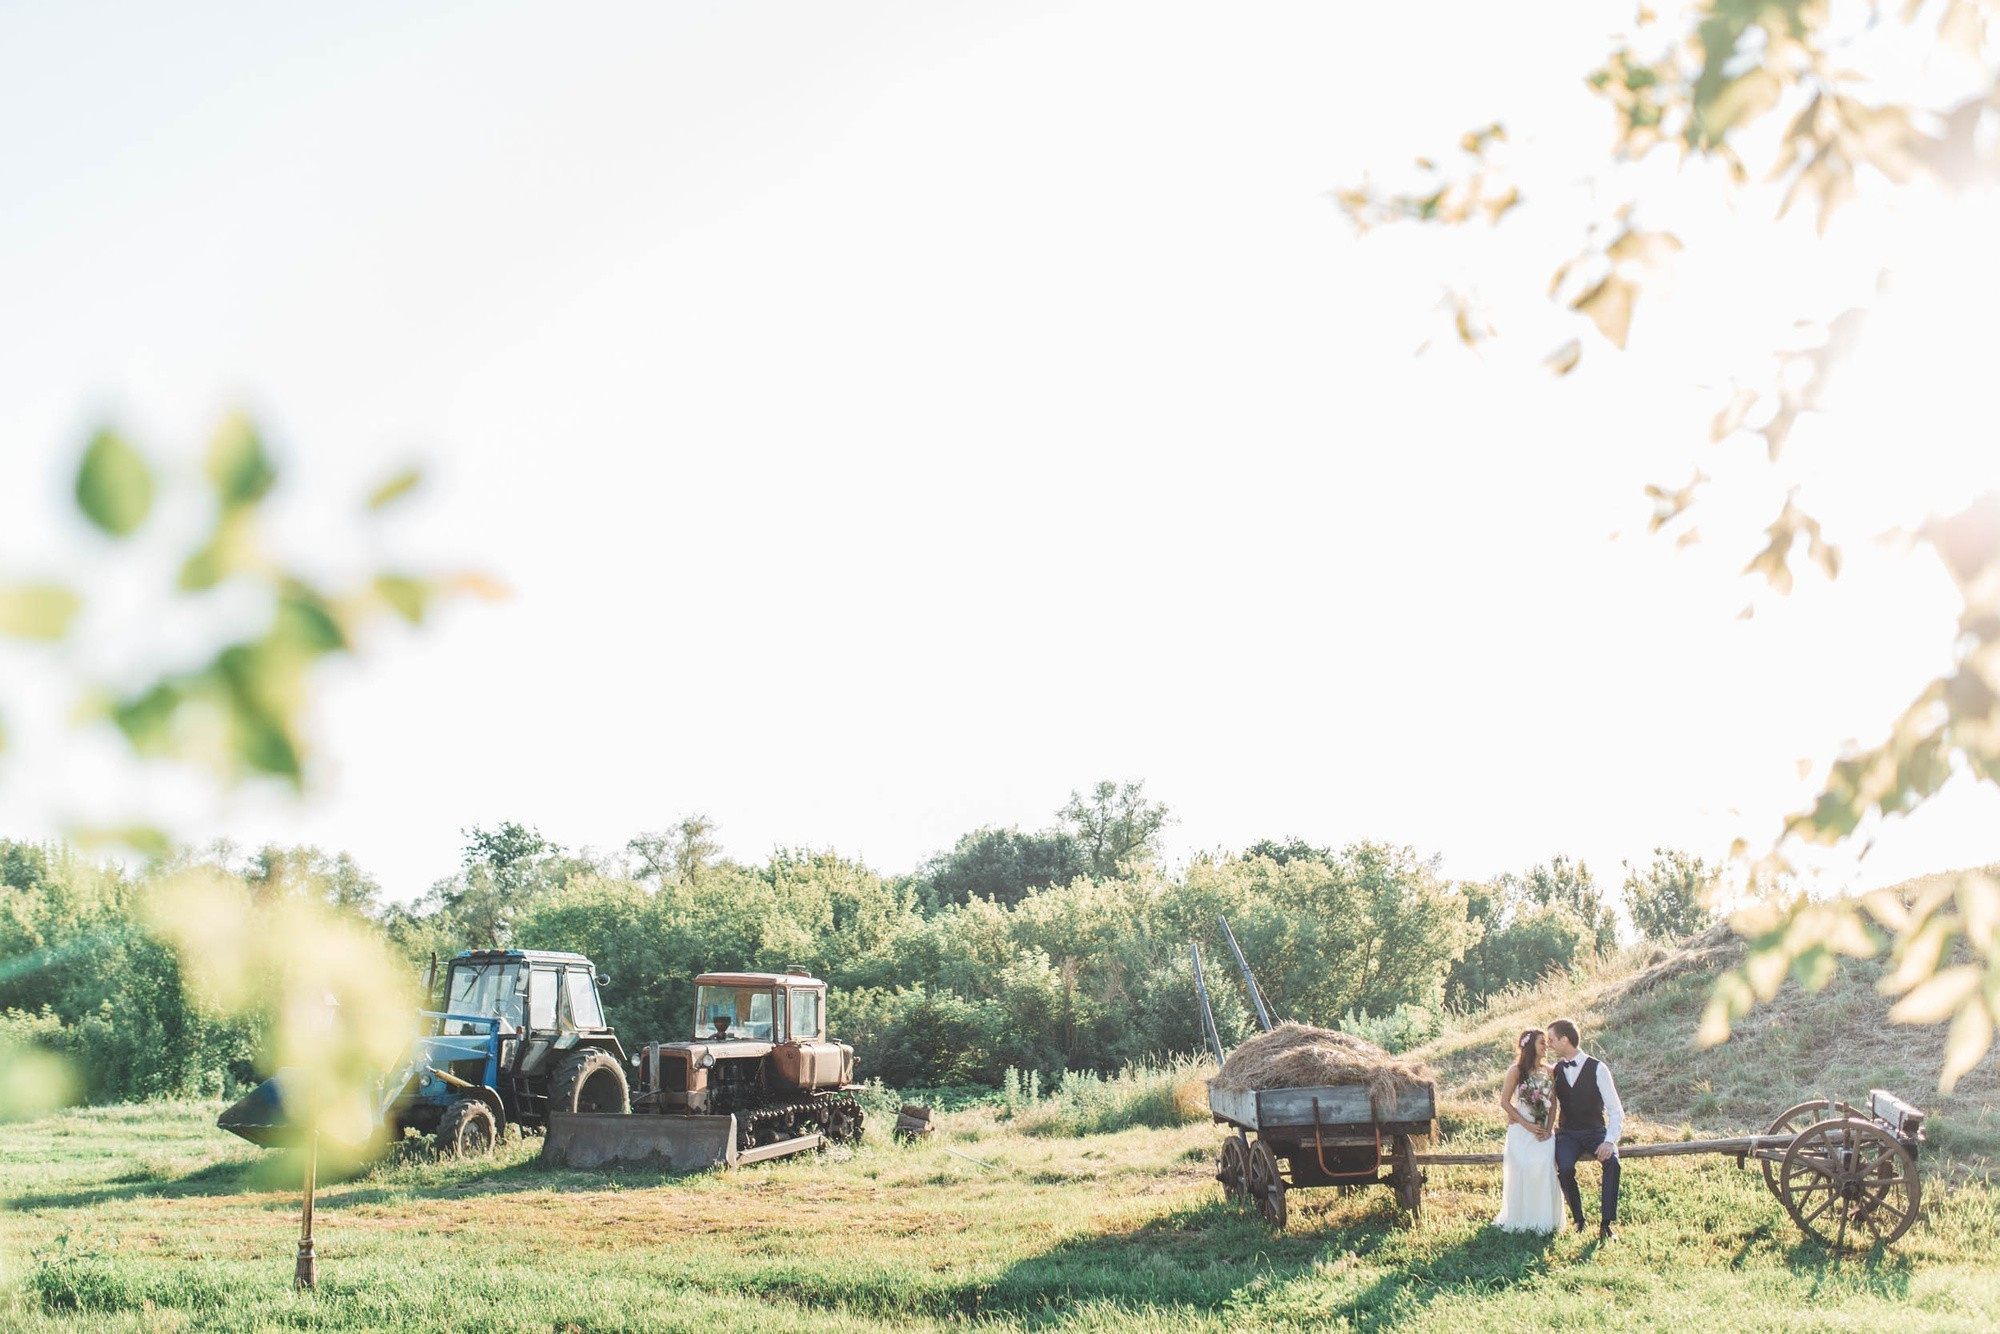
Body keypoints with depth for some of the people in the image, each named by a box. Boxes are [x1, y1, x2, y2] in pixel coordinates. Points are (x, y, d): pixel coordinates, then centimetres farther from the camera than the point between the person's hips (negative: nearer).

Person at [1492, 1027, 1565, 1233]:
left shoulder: (1548, 1072, 8)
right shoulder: (1516, 1071, -5)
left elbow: (1553, 1103, 10)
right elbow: (1505, 1102, -6)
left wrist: (1549, 1129, -4)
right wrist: (1527, 1125, -10)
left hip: (1544, 1132, 3)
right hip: (1521, 1131, -3)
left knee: (1544, 1172, -11)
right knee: (1521, 1172, -10)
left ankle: (1543, 1221, 0)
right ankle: (1520, 1221, 2)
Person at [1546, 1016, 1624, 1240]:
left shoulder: (1597, 1069, -7)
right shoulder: (1555, 1071, 5)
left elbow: (1616, 1110, -10)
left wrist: (1609, 1141, -24)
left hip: (1595, 1131, -2)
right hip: (1567, 1133, 2)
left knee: (1612, 1161, -33)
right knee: (1564, 1169, -29)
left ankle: (1606, 1223, -24)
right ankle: (1578, 1219, -10)